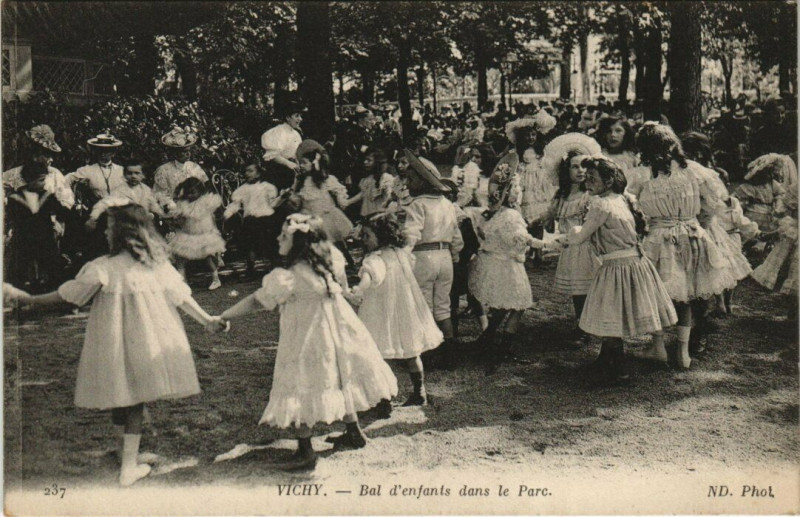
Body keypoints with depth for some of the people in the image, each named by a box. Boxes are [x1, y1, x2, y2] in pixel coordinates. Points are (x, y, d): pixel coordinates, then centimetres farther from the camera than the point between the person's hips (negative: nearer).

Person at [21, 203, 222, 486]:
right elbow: (181, 296, 1)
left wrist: (32, 301, 11)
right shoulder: (158, 264, -2)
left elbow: (66, 295, -4)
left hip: (115, 348, -3)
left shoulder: (102, 268, -12)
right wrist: (206, 319, 12)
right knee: (135, 405, 10)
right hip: (147, 345, 3)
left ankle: (130, 461, 28)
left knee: (120, 403, 14)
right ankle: (129, 467, 12)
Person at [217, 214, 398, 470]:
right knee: (337, 382, 22)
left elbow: (256, 302, -17)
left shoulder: (290, 278, -22)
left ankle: (306, 452, 5)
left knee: (298, 392, 1)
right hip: (335, 332, 8)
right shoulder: (331, 261, -2)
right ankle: (354, 432, 35)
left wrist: (223, 317, -9)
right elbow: (343, 287, 17)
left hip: (305, 340, -8)